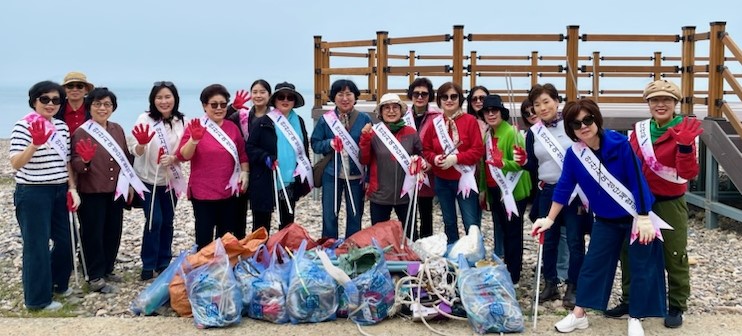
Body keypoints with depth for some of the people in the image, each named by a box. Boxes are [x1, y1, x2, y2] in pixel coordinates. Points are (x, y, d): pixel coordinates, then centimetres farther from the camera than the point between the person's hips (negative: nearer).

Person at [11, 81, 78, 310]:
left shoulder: (62, 127, 8)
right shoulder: (23, 126, -12)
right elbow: (15, 164, -18)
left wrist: (72, 188, 7)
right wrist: (36, 143, -32)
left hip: (59, 192, 7)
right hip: (33, 193, -7)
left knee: (66, 240, 13)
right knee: (37, 245, 0)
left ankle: (57, 283, 34)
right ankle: (38, 298, 11)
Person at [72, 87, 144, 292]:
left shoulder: (117, 129, 9)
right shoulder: (82, 133, -9)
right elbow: (76, 166, -12)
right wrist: (85, 160, -30)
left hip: (116, 190, 6)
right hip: (92, 193, -6)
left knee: (113, 232, 13)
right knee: (93, 234, 2)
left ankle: (107, 270, 29)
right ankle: (95, 278, 11)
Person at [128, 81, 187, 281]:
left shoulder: (181, 122, -4)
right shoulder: (145, 119, -9)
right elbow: (135, 151, -10)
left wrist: (173, 158, -19)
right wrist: (142, 143, -31)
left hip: (171, 179, 3)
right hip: (148, 179, -3)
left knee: (167, 222, 11)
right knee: (154, 221, -7)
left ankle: (164, 264, 24)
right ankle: (148, 265, 7)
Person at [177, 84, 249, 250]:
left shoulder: (232, 127, 6)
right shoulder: (195, 126, -6)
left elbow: (242, 153, 17)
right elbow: (183, 156, -14)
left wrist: (244, 172, 1)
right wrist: (194, 139, -31)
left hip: (229, 191, 4)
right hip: (203, 192, -4)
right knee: (204, 237, 1)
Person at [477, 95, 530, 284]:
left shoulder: (511, 133, -16)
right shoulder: (487, 134, 9)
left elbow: (521, 162, -19)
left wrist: (503, 163, -35)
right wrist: (483, 189, 15)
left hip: (512, 191, -8)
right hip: (494, 191, 8)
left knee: (513, 233, 2)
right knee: (501, 232, 16)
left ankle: (513, 276, 10)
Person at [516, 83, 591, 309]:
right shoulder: (533, 133, 5)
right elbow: (534, 167, 10)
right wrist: (523, 162, -12)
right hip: (547, 192, 4)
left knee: (575, 240, 1)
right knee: (548, 240, 11)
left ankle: (572, 288, 13)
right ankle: (550, 284, 23)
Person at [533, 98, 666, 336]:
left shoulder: (619, 144, -21)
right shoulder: (573, 154, -9)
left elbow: (638, 180, -19)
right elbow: (564, 188, 0)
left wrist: (644, 218, -19)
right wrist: (549, 219, 3)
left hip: (636, 215, -3)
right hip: (606, 219, 4)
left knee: (641, 267, 4)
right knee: (593, 263, 8)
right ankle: (578, 314, 18)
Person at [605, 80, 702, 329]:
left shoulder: (684, 130, -10)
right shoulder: (639, 129, 3)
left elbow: (688, 173, -17)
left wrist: (685, 146, -31)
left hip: (670, 204, -5)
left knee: (674, 257, 5)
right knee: (630, 252, 13)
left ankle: (677, 307, 22)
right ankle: (629, 301, 28)